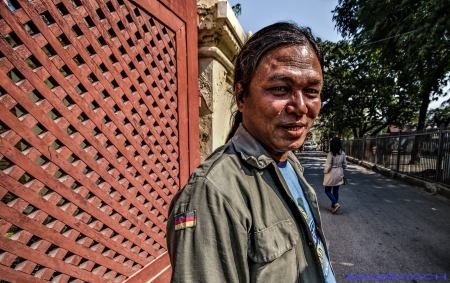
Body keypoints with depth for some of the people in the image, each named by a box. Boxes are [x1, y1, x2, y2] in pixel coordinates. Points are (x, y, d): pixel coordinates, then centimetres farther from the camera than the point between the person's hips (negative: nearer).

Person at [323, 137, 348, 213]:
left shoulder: (331, 153, -20)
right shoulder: (343, 153, -2)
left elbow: (328, 166, -20)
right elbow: (345, 165, 6)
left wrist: (325, 172, -2)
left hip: (331, 174, -6)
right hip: (339, 174, 6)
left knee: (327, 190, 9)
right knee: (336, 191, 14)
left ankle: (336, 204, -5)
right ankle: (333, 207, 23)